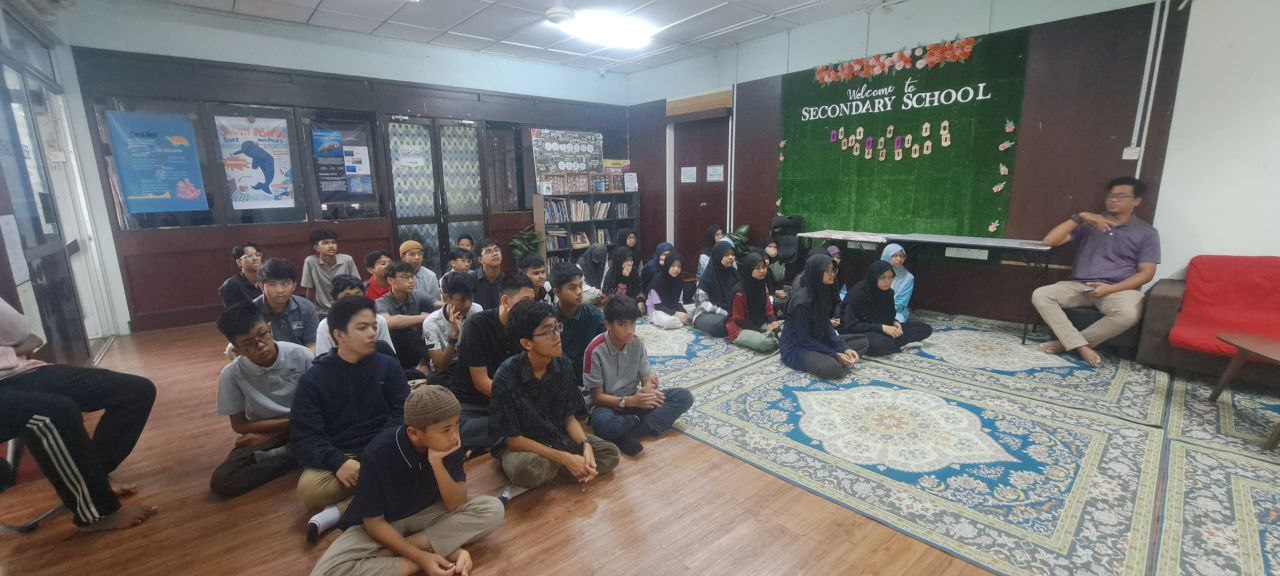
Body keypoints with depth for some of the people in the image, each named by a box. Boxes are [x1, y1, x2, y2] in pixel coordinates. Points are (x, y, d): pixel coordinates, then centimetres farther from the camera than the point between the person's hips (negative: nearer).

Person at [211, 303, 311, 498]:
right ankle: (297, 456, -13)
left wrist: (271, 437, -12)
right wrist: (291, 422, -14)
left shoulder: (301, 355, -17)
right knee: (221, 482, -24)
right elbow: (240, 425, -3)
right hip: (260, 432, 1)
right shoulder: (232, 374, -14)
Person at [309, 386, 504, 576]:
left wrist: (437, 463, -34)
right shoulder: (379, 453, -28)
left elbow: (456, 505, -18)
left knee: (493, 509, -21)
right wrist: (420, 557, -27)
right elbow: (373, 522, -18)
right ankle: (447, 552, -23)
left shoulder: (450, 444, -19)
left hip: (426, 514, 3)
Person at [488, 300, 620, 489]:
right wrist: (565, 458, -24)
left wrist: (586, 446, -21)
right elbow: (513, 439, -19)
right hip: (522, 446, -4)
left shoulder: (563, 365, -10)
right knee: (525, 469, -37)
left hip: (559, 437, 5)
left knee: (610, 453, -11)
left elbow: (569, 417, -1)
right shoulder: (506, 376, -24)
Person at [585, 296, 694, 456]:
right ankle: (642, 422, -13)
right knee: (602, 423, -42)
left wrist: (649, 385, -27)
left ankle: (627, 436, -23)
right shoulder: (595, 351, -19)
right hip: (608, 404, -5)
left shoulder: (637, 343, -6)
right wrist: (629, 401, -27)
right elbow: (597, 397, -14)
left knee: (684, 396, -15)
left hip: (634, 399, 5)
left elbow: (645, 378, -2)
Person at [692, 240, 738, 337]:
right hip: (705, 314, -5)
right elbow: (702, 303, -15)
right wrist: (724, 313, -20)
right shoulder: (708, 275, -12)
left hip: (730, 314, 5)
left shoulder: (734, 274, 4)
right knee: (717, 323, -38)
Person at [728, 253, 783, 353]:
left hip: (761, 324, 6)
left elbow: (768, 309, 12)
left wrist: (773, 322, -12)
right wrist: (764, 329, -19)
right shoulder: (740, 292, -18)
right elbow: (739, 320, -14)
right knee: (765, 342, -34)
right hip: (741, 328, -6)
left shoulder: (763, 286, 5)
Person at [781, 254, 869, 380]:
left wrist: (844, 349, -9)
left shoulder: (821, 292, 1)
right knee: (833, 368, -35)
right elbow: (804, 339, -21)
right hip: (797, 347, -9)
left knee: (862, 341, 5)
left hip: (816, 341, 9)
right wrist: (835, 355, -20)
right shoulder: (802, 300, -25)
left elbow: (827, 327, 3)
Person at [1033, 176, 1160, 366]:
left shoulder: (1147, 232, 10)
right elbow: (1049, 241, 2)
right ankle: (1082, 347, -28)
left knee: (1129, 314, -37)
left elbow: (1146, 273, 3)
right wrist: (1079, 217, -6)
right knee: (1040, 295, -27)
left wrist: (1111, 288, -14)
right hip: (1079, 286, 2)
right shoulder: (1089, 224, 15)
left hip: (1119, 288, -2)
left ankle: (1067, 343, -19)